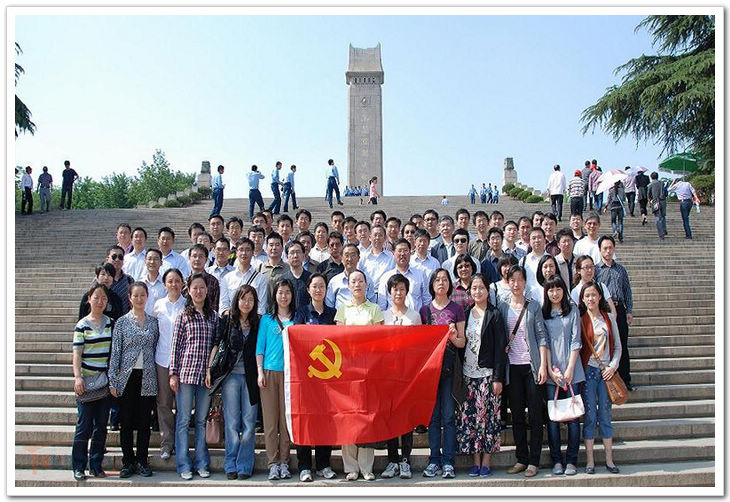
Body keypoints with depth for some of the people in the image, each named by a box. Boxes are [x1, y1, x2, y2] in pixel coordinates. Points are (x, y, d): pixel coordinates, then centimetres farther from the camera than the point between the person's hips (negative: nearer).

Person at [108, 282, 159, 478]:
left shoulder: (153, 322, 7)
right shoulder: (122, 322, 1)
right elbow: (115, 352, 0)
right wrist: (112, 381, -5)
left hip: (147, 378, 2)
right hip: (127, 376, -1)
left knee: (145, 422, 6)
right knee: (126, 422, 4)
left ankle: (142, 462, 17)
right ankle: (128, 462, 15)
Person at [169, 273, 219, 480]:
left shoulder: (213, 315, 10)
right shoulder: (183, 315, 1)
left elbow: (217, 344, 12)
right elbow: (175, 345, 0)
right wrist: (173, 373, -4)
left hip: (206, 374, 3)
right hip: (186, 372, -3)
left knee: (202, 420, 9)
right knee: (184, 420, 3)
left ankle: (202, 464, 17)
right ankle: (184, 465, 10)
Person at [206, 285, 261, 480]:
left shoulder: (258, 323, 5)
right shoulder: (227, 320, 4)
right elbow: (216, 344, 5)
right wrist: (209, 369, -1)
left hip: (250, 377, 1)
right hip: (230, 375, 0)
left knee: (249, 422, 1)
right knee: (232, 422, 4)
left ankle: (244, 465, 9)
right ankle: (231, 465, 12)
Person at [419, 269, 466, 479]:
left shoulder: (456, 309, 6)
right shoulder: (425, 310, 10)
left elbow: (462, 343, 6)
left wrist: (453, 337, -13)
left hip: (450, 366, -1)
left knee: (449, 415, -2)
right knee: (433, 415, 4)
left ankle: (448, 461, 4)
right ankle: (434, 460, 10)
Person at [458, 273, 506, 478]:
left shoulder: (494, 315, -2)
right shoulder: (465, 314, 10)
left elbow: (500, 347, -5)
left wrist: (498, 377, -11)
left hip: (487, 373, -4)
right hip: (468, 373, 4)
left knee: (487, 415, -2)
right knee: (469, 415, 3)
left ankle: (486, 460, 8)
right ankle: (476, 460, 12)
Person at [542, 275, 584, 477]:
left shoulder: (572, 310, 5)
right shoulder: (542, 313, 8)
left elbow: (575, 341, 0)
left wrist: (570, 368, -8)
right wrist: (551, 370, -5)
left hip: (571, 371, -1)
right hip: (551, 372, 1)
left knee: (573, 415, 0)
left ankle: (571, 460, 8)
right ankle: (556, 460, 9)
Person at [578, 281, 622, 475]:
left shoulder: (609, 318, 7)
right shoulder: (580, 320, -1)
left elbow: (617, 346, 10)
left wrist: (613, 366, -3)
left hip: (606, 371, 2)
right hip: (588, 371, -2)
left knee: (605, 415, 6)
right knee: (590, 416, 1)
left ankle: (609, 459, 13)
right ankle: (590, 460, 8)